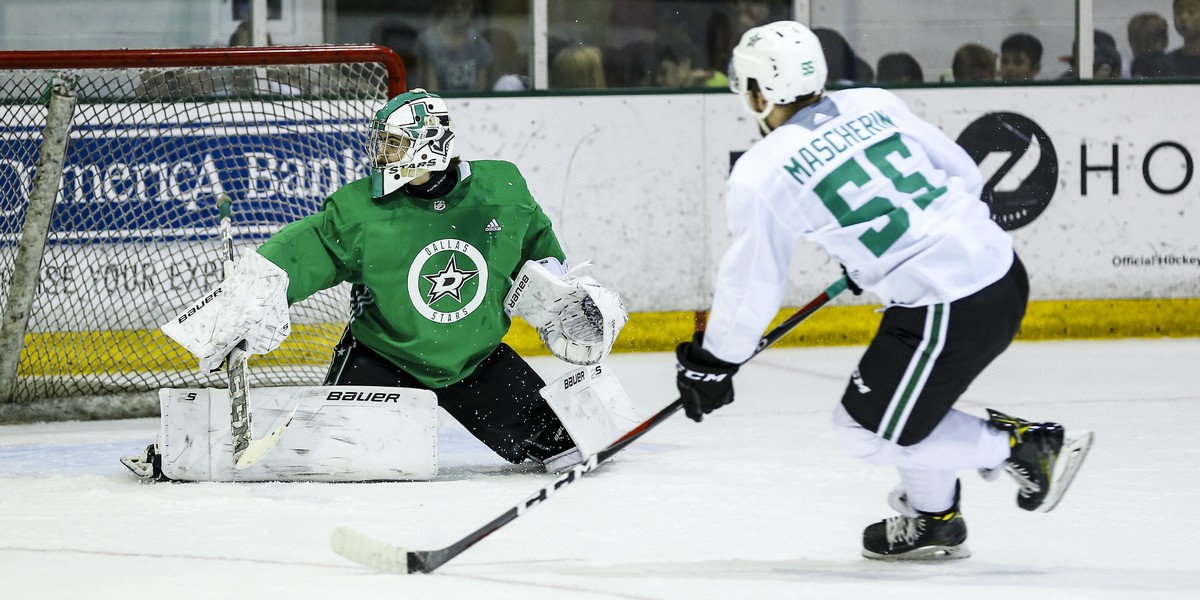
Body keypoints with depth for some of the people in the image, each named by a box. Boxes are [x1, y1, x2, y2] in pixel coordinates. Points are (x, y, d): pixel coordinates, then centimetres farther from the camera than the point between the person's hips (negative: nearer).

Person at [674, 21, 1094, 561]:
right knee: (907, 395, 27)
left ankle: (1023, 448, 8)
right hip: (1001, 267, 8)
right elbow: (963, 173, 17)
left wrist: (711, 363, 15)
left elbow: (751, 286, 0)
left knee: (867, 429, 9)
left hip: (947, 312, -8)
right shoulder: (873, 104, 10)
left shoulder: (760, 176, -7)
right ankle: (931, 522, 35)